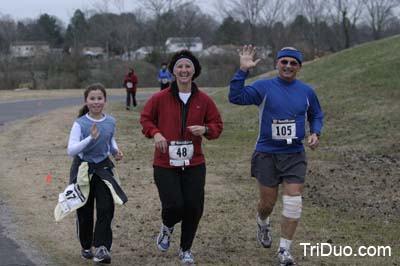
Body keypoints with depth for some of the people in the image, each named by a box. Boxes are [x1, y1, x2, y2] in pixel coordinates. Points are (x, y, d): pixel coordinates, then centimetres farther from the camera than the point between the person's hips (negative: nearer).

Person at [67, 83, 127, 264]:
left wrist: (116, 151, -2)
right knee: (84, 211, 8)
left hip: (103, 168, 3)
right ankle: (86, 247, 26)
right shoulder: (80, 124, -16)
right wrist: (91, 138, -34)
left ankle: (101, 247, -6)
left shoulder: (110, 122, -3)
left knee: (106, 208, -10)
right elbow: (71, 150, -23)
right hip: (83, 168, -3)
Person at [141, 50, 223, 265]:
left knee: (194, 208, 1)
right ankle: (167, 228, 27)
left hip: (194, 164, 2)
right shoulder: (160, 98, -4)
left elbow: (217, 124, 10)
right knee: (174, 206, -12)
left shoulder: (203, 100, 1)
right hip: (165, 164, -2)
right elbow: (145, 118, 10)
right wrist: (155, 133, -9)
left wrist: (205, 129, -11)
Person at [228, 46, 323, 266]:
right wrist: (243, 71, -26)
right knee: (268, 202, 9)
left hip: (295, 155, 2)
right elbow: (236, 97, -19)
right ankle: (263, 223, 45)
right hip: (267, 154, -2)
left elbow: (316, 116, 19)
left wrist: (315, 133, 0)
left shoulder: (306, 91, 4)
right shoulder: (264, 87, -6)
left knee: (293, 202, -7)